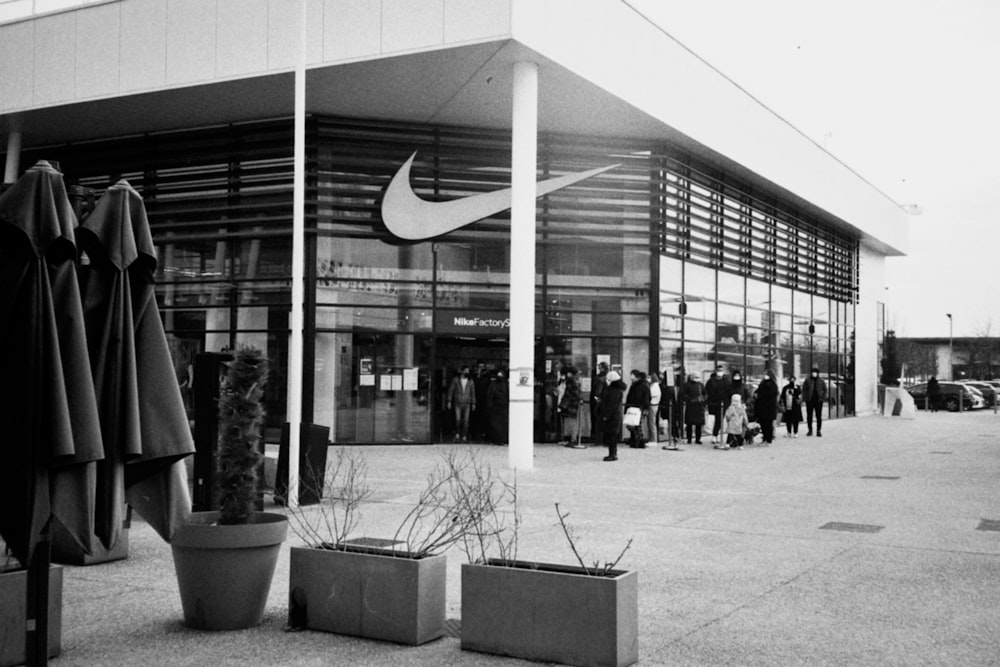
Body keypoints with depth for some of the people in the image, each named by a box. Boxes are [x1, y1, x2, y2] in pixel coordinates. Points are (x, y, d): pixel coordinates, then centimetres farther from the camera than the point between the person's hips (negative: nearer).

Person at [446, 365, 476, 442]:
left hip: (467, 404, 2)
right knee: (458, 419, -9)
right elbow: (451, 390, 3)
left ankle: (464, 437, 4)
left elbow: (473, 392, 9)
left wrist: (473, 404, 6)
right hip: (457, 403, -1)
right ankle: (457, 435, 11)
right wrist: (449, 401, -1)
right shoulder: (455, 379, -1)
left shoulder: (470, 381, 4)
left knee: (466, 420, -3)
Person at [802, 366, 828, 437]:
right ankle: (810, 430, 16)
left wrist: (824, 400, -1)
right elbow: (804, 390, 3)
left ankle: (819, 431, 7)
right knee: (809, 416, 5)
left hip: (818, 401, 0)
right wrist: (804, 399, -5)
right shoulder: (807, 380, 2)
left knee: (819, 416, 0)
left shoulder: (821, 381, 4)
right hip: (809, 401, 0)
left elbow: (824, 390, 7)